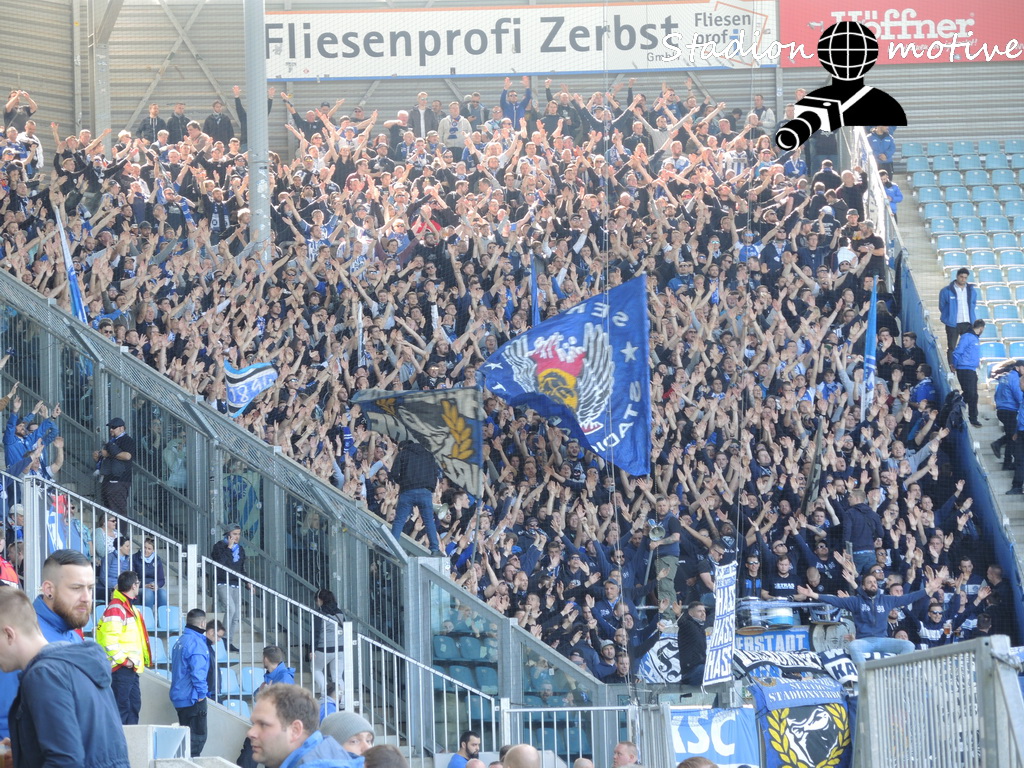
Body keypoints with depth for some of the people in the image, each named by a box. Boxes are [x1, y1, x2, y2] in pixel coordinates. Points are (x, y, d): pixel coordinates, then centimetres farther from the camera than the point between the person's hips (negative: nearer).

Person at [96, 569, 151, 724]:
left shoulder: (129, 608, 19)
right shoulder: (116, 608, -13)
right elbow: (109, 638, -22)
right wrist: (122, 659, -20)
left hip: (132, 669, 10)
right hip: (122, 669, -10)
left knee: (134, 705, 12)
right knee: (122, 706, -12)